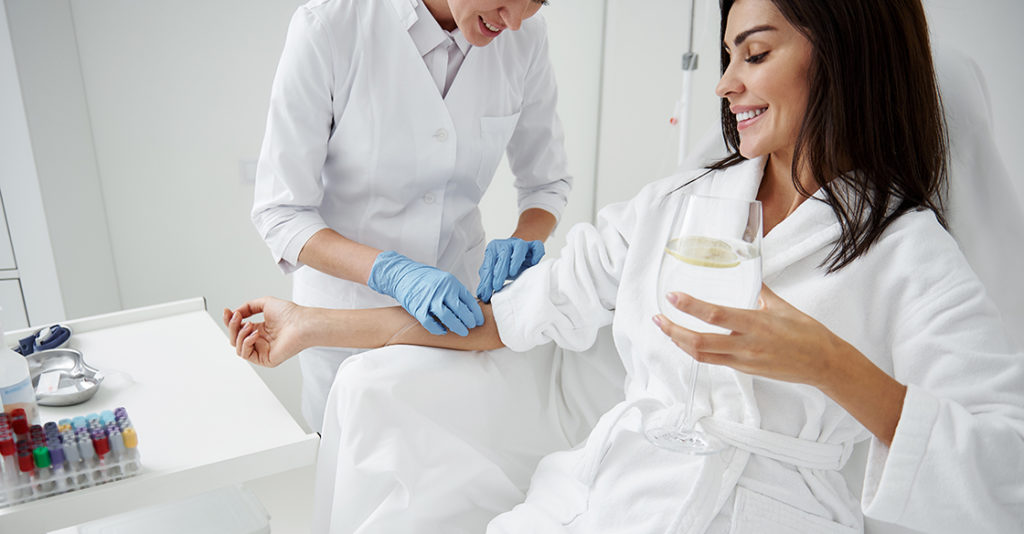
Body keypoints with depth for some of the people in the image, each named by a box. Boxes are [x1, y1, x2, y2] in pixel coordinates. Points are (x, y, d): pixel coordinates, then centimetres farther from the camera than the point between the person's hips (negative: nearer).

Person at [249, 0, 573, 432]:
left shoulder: (524, 36, -10)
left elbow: (547, 180, 3)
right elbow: (279, 213, -19)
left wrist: (524, 242, -18)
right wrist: (392, 273, -34)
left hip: (458, 297, 3)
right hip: (347, 300, -2)